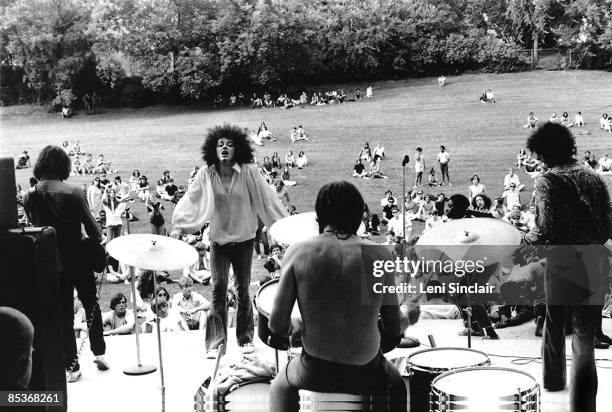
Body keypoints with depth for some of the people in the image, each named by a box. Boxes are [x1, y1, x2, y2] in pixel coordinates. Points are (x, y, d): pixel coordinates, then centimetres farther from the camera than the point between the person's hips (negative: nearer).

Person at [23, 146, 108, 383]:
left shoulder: (29, 197, -6)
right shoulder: (73, 193, -17)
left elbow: (34, 226, 4)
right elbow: (91, 227, -14)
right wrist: (99, 240, 5)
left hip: (51, 263, 2)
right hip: (78, 260, -2)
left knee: (63, 314, 11)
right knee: (91, 305, 20)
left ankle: (71, 367, 14)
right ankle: (99, 353, 23)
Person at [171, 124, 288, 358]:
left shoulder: (248, 172, -11)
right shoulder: (206, 174, -9)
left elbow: (267, 199, -9)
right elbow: (190, 200, -10)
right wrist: (178, 225, -19)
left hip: (244, 239, 0)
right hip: (219, 239, 0)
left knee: (243, 289, 9)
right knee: (219, 288, -5)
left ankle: (245, 338, 24)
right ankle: (215, 342, 1)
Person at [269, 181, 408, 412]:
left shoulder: (298, 253, -11)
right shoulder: (379, 256, -10)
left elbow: (277, 326, -10)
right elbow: (394, 329, -6)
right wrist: (408, 319, 18)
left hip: (314, 372, 0)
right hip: (366, 374, 0)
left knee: (281, 386, 36)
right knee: (395, 386, 37)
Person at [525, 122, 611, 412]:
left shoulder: (548, 181, -9)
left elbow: (546, 231, -17)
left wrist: (526, 240, 2)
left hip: (561, 265, -3)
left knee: (554, 325, 21)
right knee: (585, 337, 6)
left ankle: (553, 379, 42)